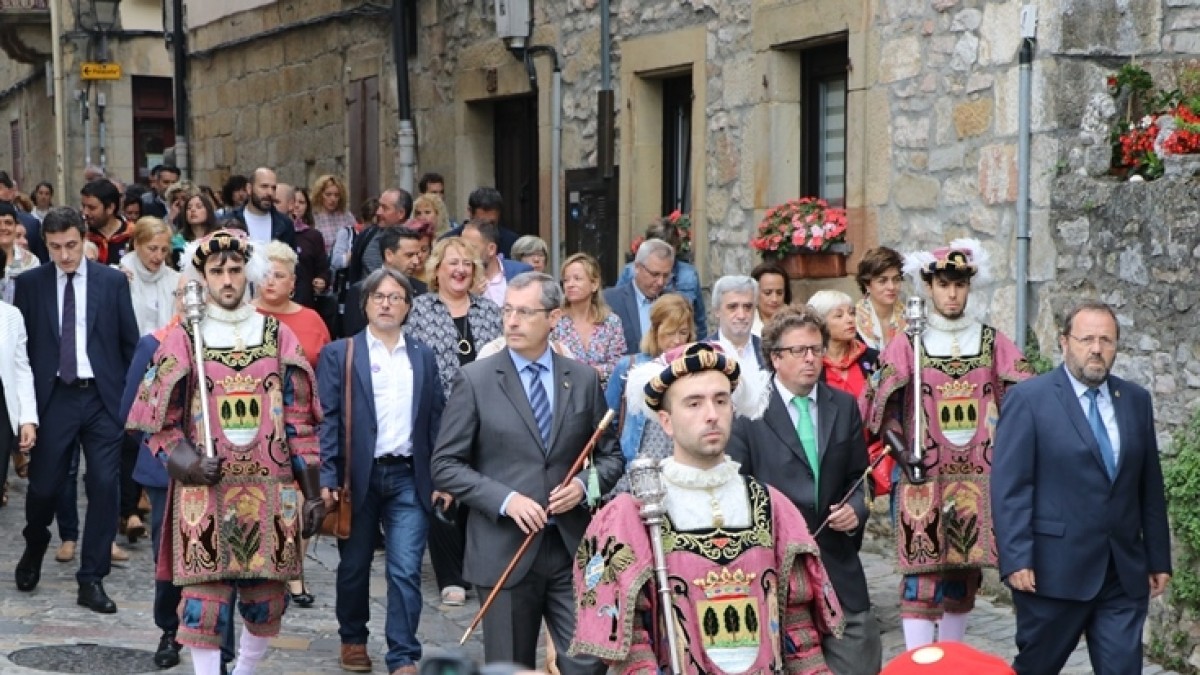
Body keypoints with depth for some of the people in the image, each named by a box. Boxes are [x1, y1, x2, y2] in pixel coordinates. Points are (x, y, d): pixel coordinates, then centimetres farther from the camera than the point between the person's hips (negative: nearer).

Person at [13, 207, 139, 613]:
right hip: (53, 397, 0)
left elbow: (130, 341, 4)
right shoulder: (29, 284, 2)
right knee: (43, 485, 3)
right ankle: (35, 549, 35)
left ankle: (92, 580, 8)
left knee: (104, 487, -3)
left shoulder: (112, 282, 1)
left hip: (102, 397, 0)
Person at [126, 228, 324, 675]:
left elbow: (300, 419, 8)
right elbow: (160, 420, 4)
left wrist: (312, 491, 4)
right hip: (205, 491, -2)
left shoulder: (279, 337, 8)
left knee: (265, 600, 6)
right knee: (205, 599, -7)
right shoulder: (182, 340, 4)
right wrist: (186, 461, -14)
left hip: (270, 490, 2)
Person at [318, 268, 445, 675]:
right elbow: (326, 418, -4)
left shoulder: (423, 357, 11)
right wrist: (326, 479, -12)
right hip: (357, 477, -1)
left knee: (406, 570, -5)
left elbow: (436, 419, 10)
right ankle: (353, 639, 32)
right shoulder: (339, 355, 2)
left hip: (408, 478, 1)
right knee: (354, 566, 12)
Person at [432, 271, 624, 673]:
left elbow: (610, 455, 13)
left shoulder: (583, 379, 6)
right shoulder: (475, 379, -2)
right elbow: (445, 465, -4)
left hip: (573, 548, 2)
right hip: (504, 549, -2)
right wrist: (505, 499, -15)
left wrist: (584, 486, -8)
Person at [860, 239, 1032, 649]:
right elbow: (879, 406, 1)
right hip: (923, 477, -3)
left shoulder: (993, 344, 6)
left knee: (965, 573, 9)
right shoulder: (907, 346, 0)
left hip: (978, 477, 3)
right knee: (922, 574, -6)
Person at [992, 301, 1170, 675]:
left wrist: (1159, 558, 12)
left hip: (1125, 572, 4)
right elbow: (1009, 487, -9)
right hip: (1054, 571, -4)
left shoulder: (1136, 400, 11)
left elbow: (1150, 486, 14)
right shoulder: (1028, 399, -5)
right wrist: (1016, 560, -16)